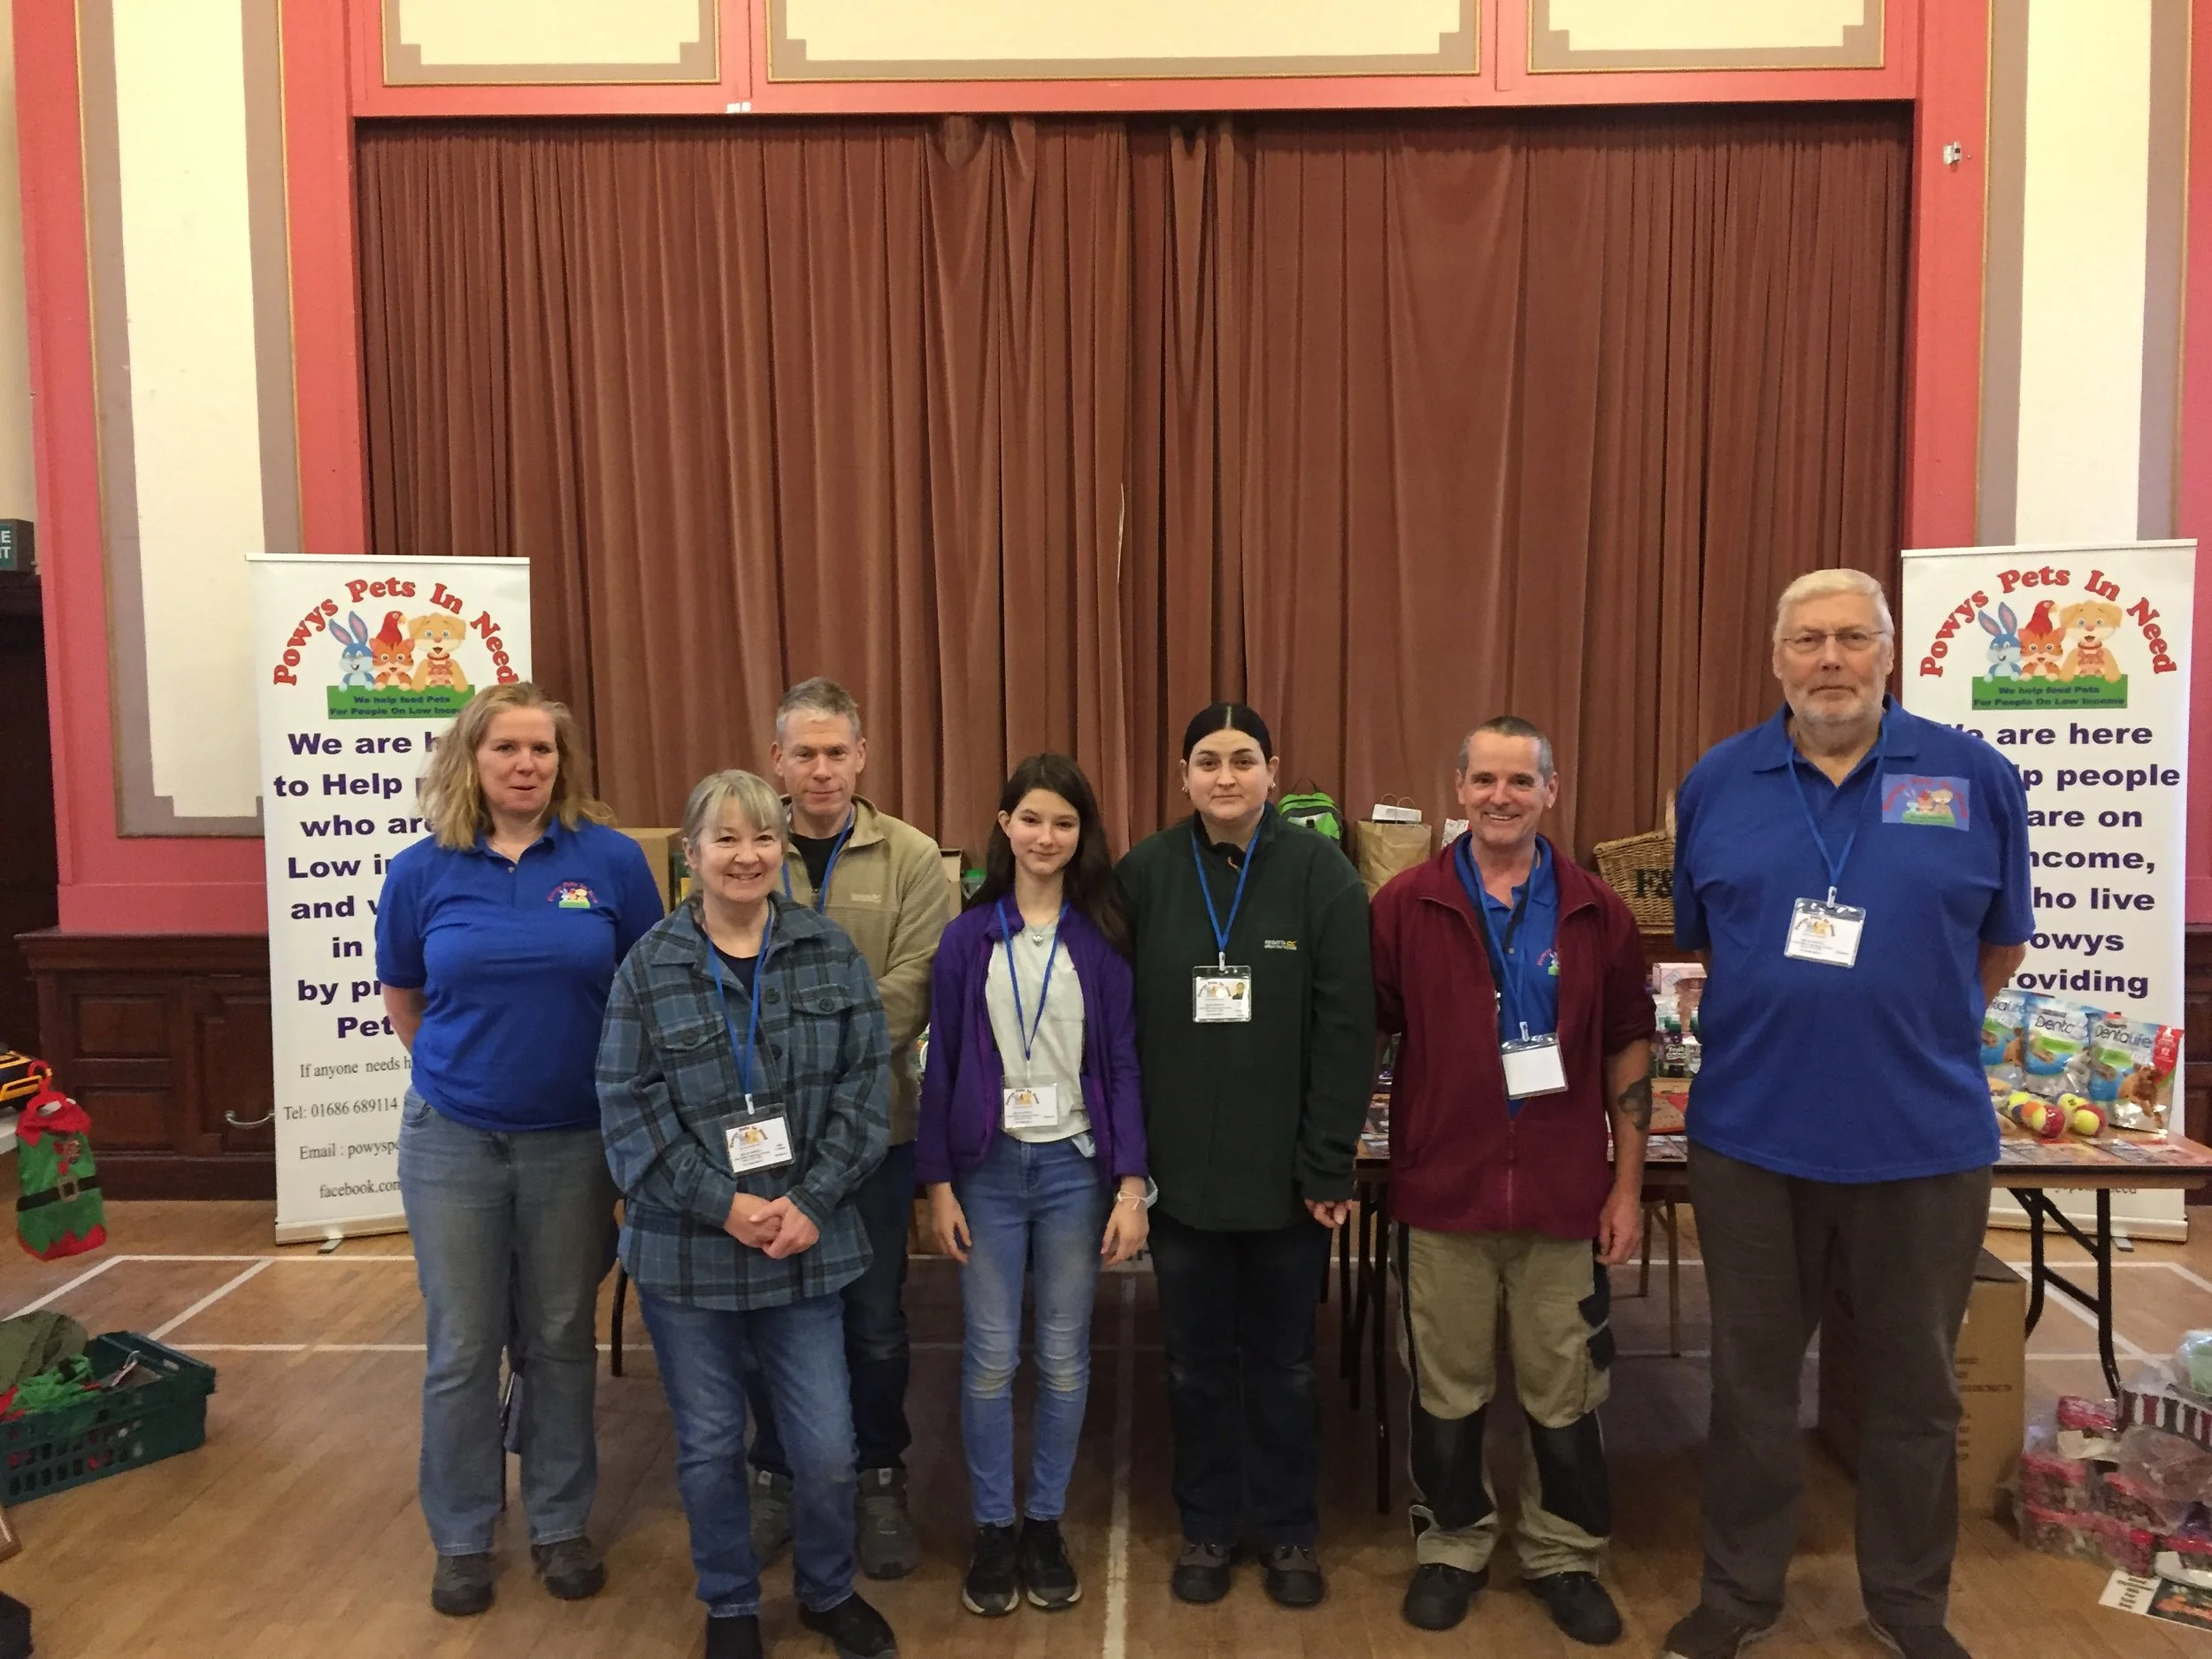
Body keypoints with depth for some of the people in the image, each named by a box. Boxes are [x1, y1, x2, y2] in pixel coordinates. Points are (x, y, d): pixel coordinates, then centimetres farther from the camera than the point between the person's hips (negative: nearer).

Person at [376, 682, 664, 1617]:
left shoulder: (612, 859, -8)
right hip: (453, 1141, 1)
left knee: (562, 1340, 13)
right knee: (461, 1348, 10)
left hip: (575, 1139, 0)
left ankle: (561, 1523, 30)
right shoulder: (422, 872, -5)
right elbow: (403, 1000, 10)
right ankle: (461, 1537, 28)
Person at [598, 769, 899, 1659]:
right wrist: (724, 1206, -14)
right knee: (709, 1445, 12)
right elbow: (627, 1107, -7)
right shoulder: (648, 968, -4)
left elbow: (866, 1084, -2)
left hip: (807, 1243, 1)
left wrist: (811, 1202, -11)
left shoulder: (830, 951, 0)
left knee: (827, 1445, 5)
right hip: (686, 1250, -1)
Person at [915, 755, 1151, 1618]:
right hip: (989, 1165, 0)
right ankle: (993, 1529, 22)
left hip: (1076, 1164, 0)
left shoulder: (1103, 938, -1)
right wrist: (937, 1183, -2)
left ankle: (1046, 1525, 26)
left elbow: (1123, 1063, -1)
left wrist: (1131, 1183, -7)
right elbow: (941, 1066, 1)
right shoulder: (967, 937, 0)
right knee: (990, 1357, 6)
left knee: (1065, 1357, 10)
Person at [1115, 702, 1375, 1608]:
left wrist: (1328, 1165, -11)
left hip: (1285, 1171, -1)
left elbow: (1345, 1031, -8)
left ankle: (1290, 1530, 33)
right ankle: (1207, 1526, 34)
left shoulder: (1322, 874, -7)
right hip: (1179, 1170, 1)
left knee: (1284, 1361, 14)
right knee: (1197, 1361, 15)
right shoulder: (1143, 875, -3)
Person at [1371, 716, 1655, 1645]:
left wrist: (1628, 1185, 3)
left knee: (1564, 1393, 12)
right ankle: (1451, 1545, 31)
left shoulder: (1596, 913, 2)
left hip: (1565, 1194, 1)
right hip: (1442, 1190, -1)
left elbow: (1629, 1049, 6)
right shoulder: (1405, 907, -2)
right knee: (1446, 1389, 12)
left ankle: (1563, 1557, 31)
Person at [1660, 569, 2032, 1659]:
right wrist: (1774, 1018, 9)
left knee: (1914, 1386, 16)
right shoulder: (1716, 783, 0)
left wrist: (1916, 1031, 11)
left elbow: (2000, 942, 9)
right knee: (1751, 1379, 14)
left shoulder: (1976, 777, -3)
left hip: (1924, 1136, 0)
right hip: (1750, 1133, 1)